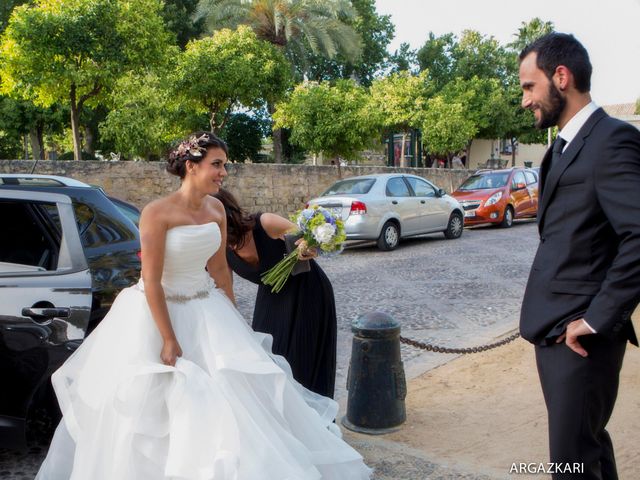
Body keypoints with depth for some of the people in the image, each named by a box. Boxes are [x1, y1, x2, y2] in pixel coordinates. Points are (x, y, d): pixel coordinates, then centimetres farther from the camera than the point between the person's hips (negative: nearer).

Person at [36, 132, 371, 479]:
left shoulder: (217, 209, 0)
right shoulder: (158, 212, -19)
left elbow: (220, 269, 7)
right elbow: (152, 282, -19)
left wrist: (232, 321, 9)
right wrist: (169, 340, -18)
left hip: (206, 309, 6)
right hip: (160, 310, -6)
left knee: (237, 386, 6)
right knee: (155, 408, 5)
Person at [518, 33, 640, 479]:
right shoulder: (564, 145, 14)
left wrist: (596, 319, -20)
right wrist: (545, 318, 10)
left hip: (580, 335, -9)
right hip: (552, 328, 9)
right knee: (589, 442, 22)